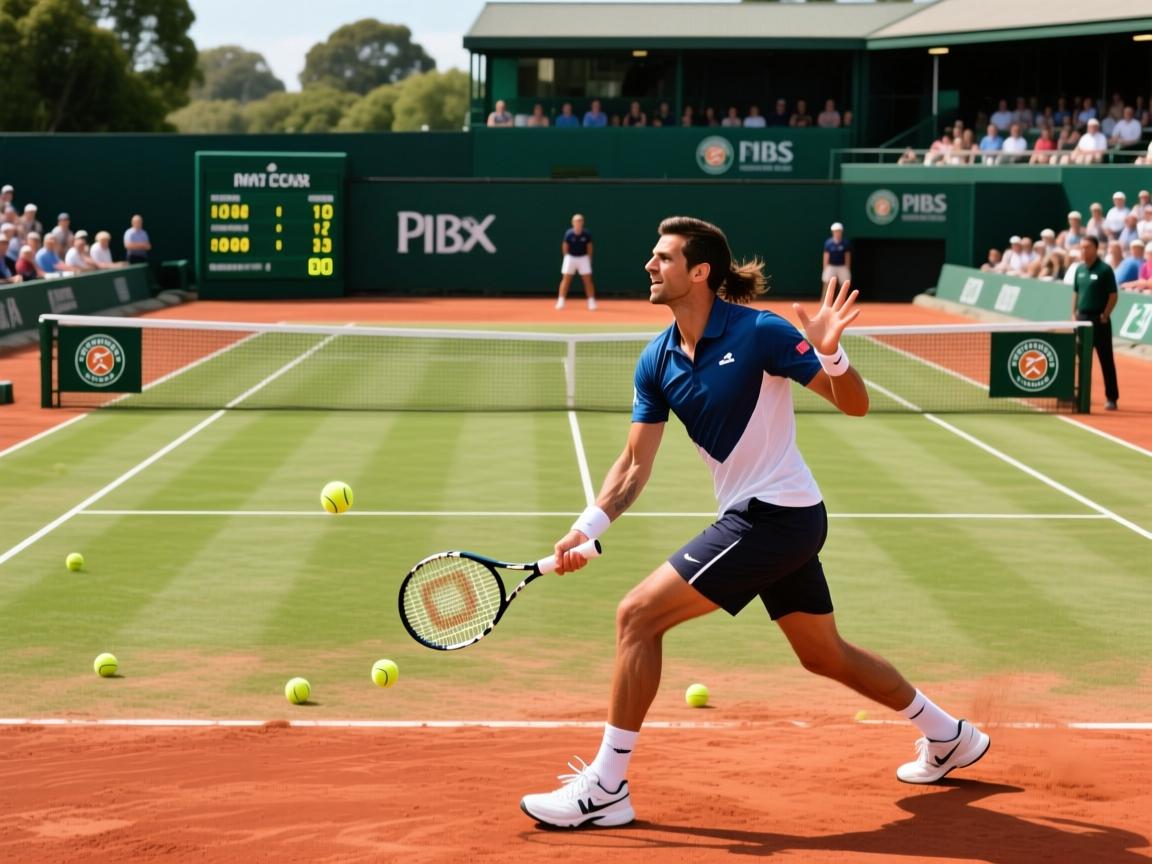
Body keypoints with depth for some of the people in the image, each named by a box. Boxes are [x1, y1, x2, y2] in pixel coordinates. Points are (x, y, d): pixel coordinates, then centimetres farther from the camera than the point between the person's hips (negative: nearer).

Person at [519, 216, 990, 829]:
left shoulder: (758, 332, -17)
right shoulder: (657, 361, 3)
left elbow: (855, 404, -13)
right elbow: (634, 465, 3)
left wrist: (829, 354, -33)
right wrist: (588, 527, -12)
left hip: (775, 517, -8)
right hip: (776, 523, 8)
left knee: (638, 616, -13)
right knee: (824, 654, 21)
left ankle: (605, 789, -7)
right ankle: (950, 737, 40)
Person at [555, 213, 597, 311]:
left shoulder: (586, 234, -10)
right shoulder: (569, 234, -12)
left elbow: (589, 247, 4)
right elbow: (565, 246, 1)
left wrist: (589, 258, 6)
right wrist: (567, 256, 3)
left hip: (583, 258, 1)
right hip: (570, 258, -1)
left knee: (588, 280, -2)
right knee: (566, 280, -1)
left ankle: (592, 302, 5)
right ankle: (560, 302, 3)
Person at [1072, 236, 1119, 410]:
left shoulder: (1104, 270, -9)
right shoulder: (1080, 270, 9)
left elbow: (1113, 296, -9)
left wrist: (1105, 315, -13)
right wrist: (1074, 314, 9)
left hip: (1099, 320, -6)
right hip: (1082, 318, 6)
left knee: (1106, 360, -3)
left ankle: (1112, 398, 0)